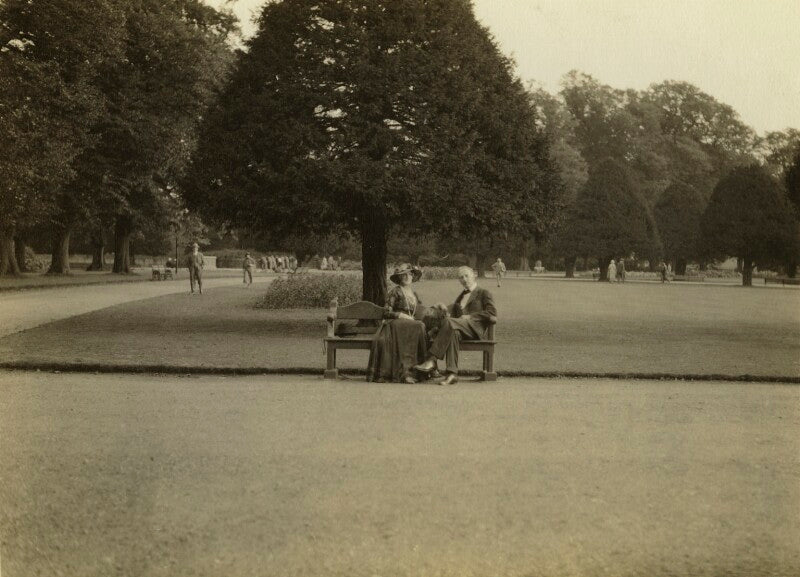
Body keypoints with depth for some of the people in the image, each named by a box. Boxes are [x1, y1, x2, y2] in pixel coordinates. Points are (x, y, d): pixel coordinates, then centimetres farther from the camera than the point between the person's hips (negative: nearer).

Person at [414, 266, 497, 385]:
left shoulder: (484, 294, 15)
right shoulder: (460, 297, 34)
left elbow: (492, 315, 1)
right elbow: (454, 315, 28)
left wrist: (470, 316, -7)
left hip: (476, 328, -5)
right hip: (460, 328, 5)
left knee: (448, 322, -33)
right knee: (454, 333, -36)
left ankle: (432, 360, -41)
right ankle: (452, 374, -46)